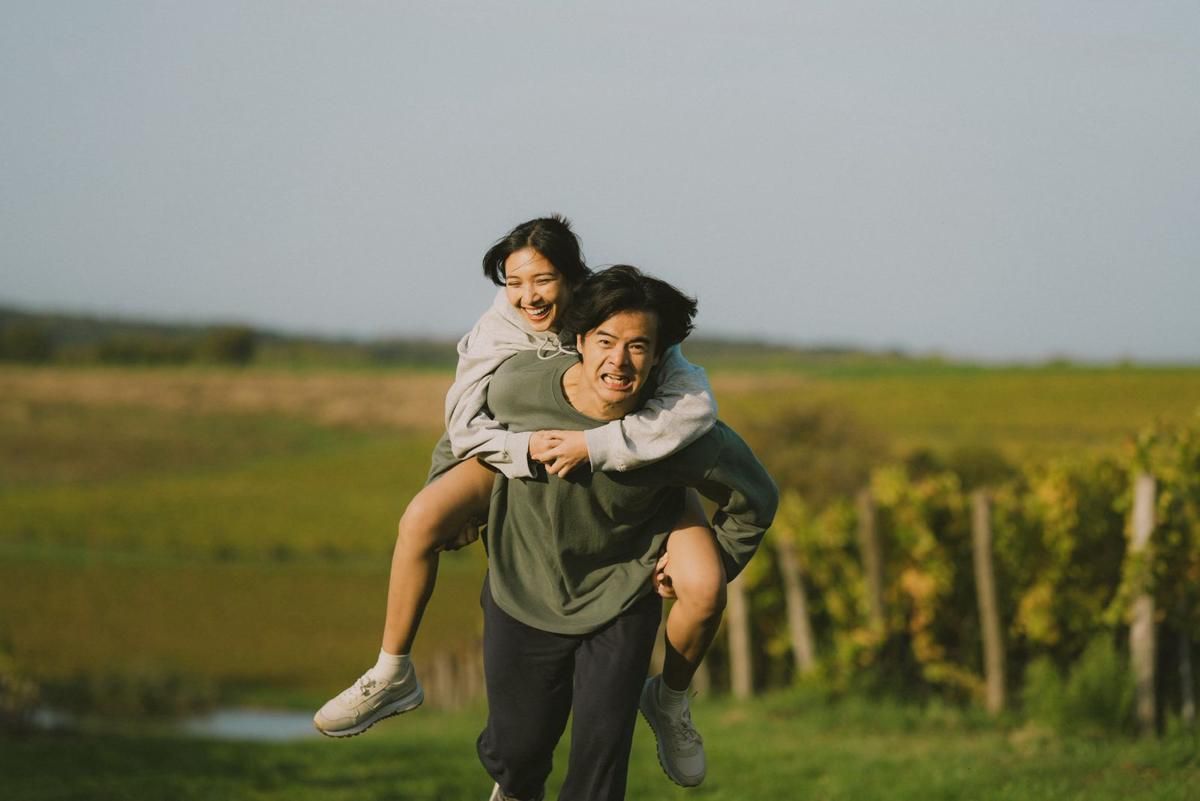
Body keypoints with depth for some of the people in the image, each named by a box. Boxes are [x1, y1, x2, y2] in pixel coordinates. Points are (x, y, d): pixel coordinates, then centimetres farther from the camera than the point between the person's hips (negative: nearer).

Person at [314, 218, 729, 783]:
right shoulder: (499, 329, -24)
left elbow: (696, 406, -47)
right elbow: (466, 427, -20)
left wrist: (593, 445, -50)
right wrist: (527, 448, -40)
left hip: (635, 459, -2)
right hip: (530, 446, 2)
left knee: (704, 589, -22)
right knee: (422, 518, -20)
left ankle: (671, 700, 10)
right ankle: (393, 677, -3)